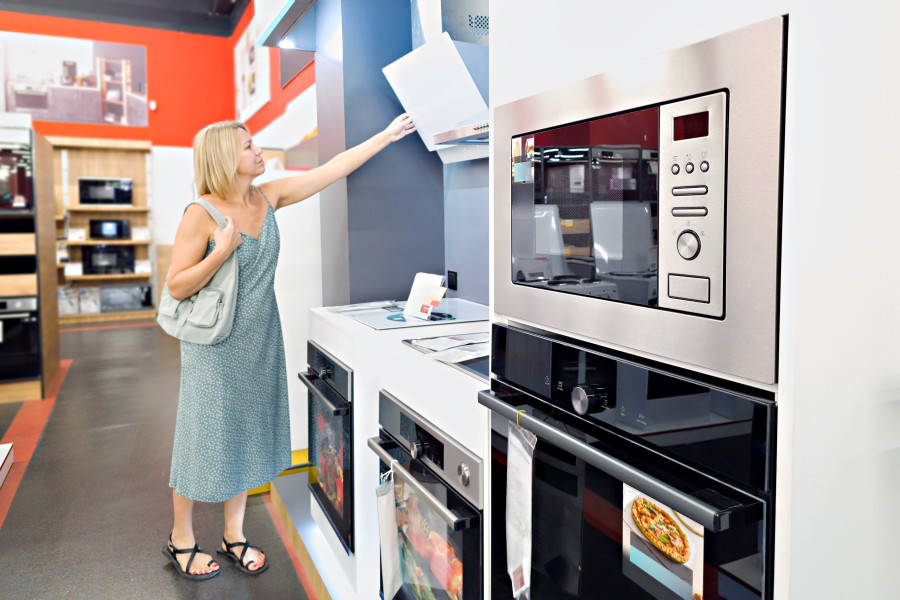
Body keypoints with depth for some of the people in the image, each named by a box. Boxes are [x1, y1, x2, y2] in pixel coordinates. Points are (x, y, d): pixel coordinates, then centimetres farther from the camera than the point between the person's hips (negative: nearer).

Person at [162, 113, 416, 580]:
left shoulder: (268, 197, 1)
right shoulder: (201, 214, -15)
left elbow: (332, 170, 3)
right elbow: (177, 287, -13)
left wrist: (386, 136, 3)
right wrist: (222, 250, -24)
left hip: (259, 340, 6)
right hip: (215, 345, -6)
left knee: (246, 435, 14)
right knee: (205, 437, 6)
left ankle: (234, 536, 30)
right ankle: (181, 539, 28)